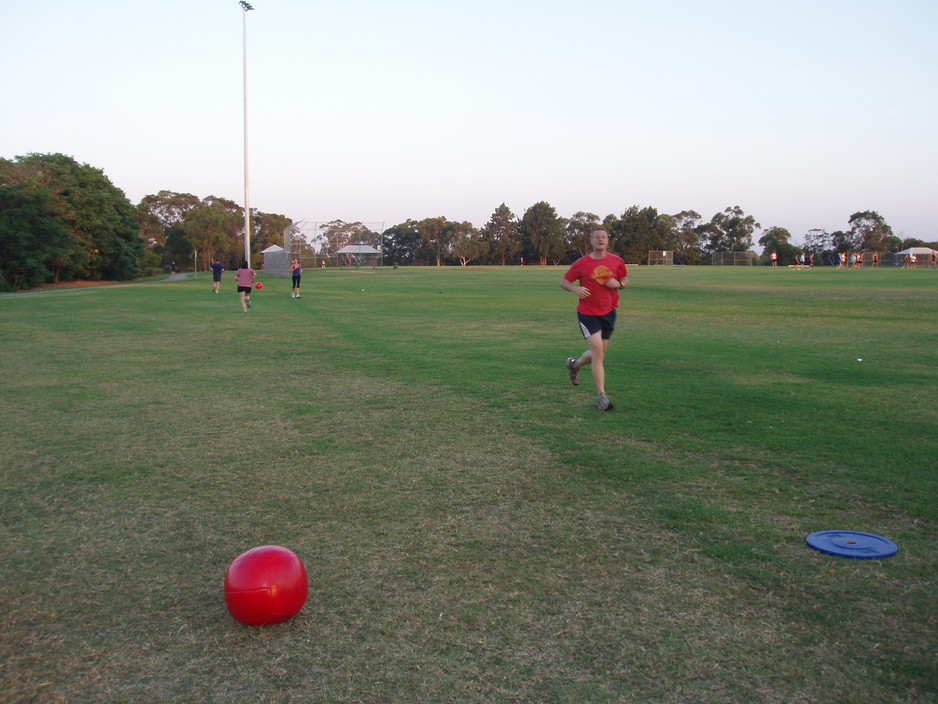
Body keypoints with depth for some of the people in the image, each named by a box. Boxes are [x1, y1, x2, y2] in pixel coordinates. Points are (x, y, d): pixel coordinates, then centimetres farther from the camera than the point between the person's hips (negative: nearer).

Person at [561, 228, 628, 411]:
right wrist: (576, 289, -19)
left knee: (599, 353, 12)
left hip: (608, 312, 4)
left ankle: (575, 364, 45)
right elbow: (564, 282, 2)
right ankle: (602, 396, -10)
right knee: (597, 350, -15)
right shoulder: (581, 263, -5)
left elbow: (625, 280, 15)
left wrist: (618, 283, -9)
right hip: (587, 313, -4)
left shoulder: (616, 261, 3)